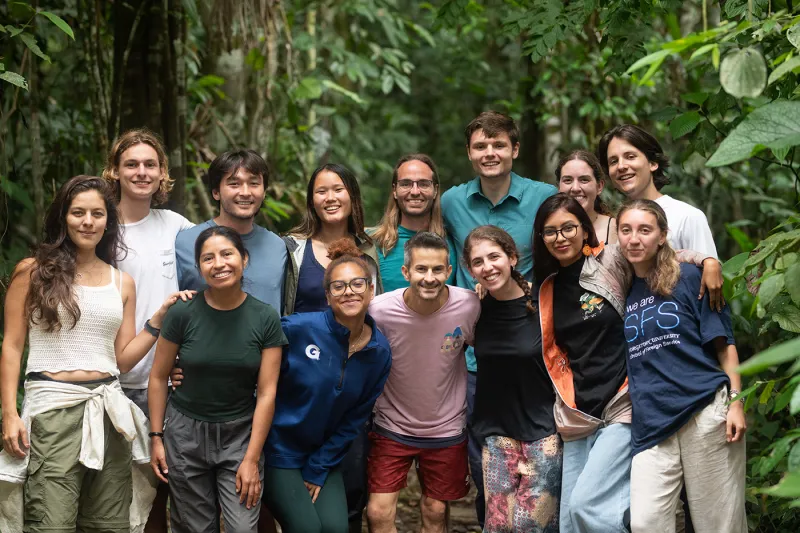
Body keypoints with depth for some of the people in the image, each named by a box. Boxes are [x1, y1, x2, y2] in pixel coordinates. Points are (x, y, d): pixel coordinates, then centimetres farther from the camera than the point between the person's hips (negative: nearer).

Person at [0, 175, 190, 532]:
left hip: (107, 410, 4)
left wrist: (160, 317, 3)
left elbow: (124, 359, 13)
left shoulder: (122, 283, 14)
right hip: (53, 409, -4)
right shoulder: (33, 272, 4)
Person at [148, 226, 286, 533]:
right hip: (185, 433, 0)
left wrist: (252, 458, -10)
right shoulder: (183, 314, -9)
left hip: (240, 435, 0)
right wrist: (156, 437, 0)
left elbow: (267, 393, -7)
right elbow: (158, 377, 1)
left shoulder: (265, 318, -7)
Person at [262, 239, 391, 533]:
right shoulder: (298, 328, -20)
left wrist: (318, 469, 0)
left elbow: (355, 419, 1)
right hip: (279, 450, -4)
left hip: (323, 455, 4)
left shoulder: (380, 352, -5)